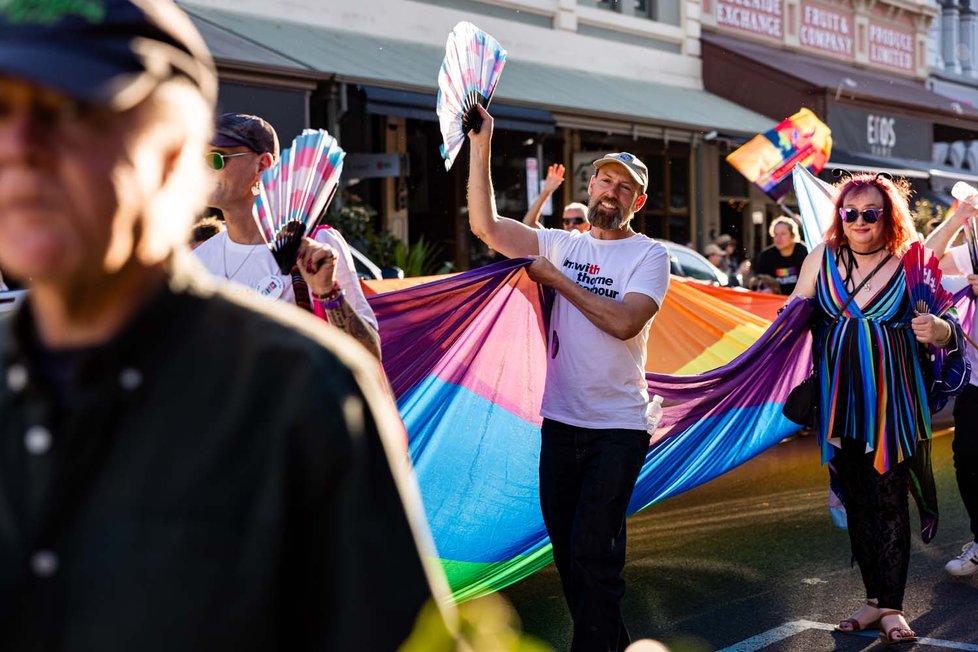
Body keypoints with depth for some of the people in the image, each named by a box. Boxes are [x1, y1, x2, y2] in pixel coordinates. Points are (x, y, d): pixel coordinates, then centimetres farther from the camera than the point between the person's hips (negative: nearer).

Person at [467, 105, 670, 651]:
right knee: (567, 550, 12)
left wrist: (557, 278, -13)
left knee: (594, 554, -10)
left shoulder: (649, 256, -3)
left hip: (618, 427, -5)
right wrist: (480, 145, -7)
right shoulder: (562, 245, 8)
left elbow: (623, 322, -19)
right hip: (561, 422, 5)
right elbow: (485, 225, -1)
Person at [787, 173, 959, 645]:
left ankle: (891, 606, 3)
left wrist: (939, 331, -24)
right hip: (841, 404, 3)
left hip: (892, 402, -3)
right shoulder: (822, 259, 5)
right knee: (855, 499, 9)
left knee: (889, 500, -4)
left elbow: (946, 331, -2)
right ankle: (875, 599, 19)